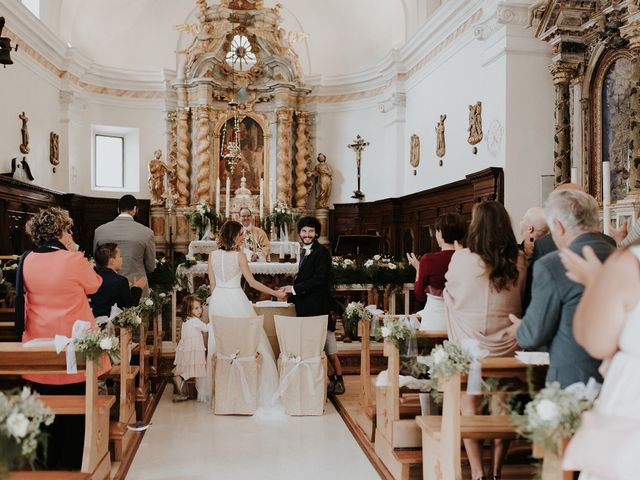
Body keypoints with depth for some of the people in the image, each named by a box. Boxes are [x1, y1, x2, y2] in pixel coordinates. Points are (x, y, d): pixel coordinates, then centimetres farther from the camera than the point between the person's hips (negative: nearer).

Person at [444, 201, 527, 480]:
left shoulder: (461, 259, -14)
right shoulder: (519, 262, -5)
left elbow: (450, 296, 4)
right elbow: (520, 301, 10)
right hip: (506, 347, 3)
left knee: (470, 409, 10)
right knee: (501, 410, 13)